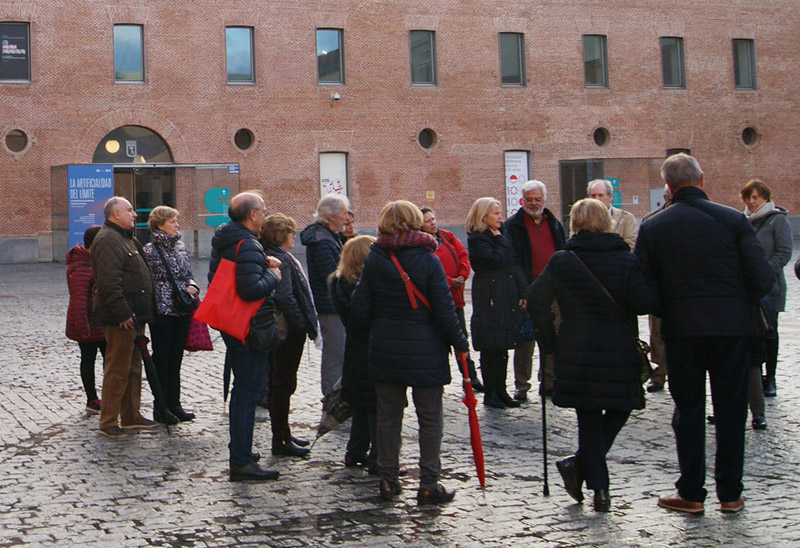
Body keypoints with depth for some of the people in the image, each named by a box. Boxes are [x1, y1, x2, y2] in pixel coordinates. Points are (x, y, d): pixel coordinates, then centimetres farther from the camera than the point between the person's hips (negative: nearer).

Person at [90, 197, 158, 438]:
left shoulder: (126, 239, 20)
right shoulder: (107, 240, -15)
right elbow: (109, 282, -23)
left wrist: (140, 314, 22)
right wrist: (123, 314, -24)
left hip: (134, 316, 10)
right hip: (120, 318, -10)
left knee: (133, 366, 15)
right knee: (118, 369, -6)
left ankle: (131, 416, 25)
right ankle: (108, 422, 0)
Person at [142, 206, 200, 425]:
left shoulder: (179, 246, 10)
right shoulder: (150, 251, -10)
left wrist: (192, 286, -3)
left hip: (182, 311, 6)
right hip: (162, 311, -6)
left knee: (176, 358, 12)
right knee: (162, 358, 2)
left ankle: (174, 403, 21)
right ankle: (160, 408, 10)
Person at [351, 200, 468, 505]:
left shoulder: (374, 259, -3)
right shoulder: (428, 260, -11)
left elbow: (360, 307, -1)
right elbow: (444, 309, -10)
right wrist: (459, 343, 1)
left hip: (384, 350, 3)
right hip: (425, 351, -3)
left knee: (388, 415, 13)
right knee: (429, 418, 6)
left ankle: (388, 480, 18)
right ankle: (428, 485, 8)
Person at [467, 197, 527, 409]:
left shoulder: (502, 234, 14)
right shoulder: (477, 239, -8)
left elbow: (514, 265, 15)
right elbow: (496, 260, -21)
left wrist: (521, 293, 10)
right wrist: (501, 240, -7)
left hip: (507, 297, 7)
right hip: (489, 299, -7)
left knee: (502, 348, 10)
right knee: (490, 349, -3)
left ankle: (501, 391, 17)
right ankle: (490, 394, 6)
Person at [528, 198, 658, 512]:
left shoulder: (560, 262, 1)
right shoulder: (627, 260, -6)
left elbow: (536, 301, -3)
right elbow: (644, 303, -13)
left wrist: (548, 339, 6)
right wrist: (653, 283, 6)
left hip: (576, 353, 2)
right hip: (619, 353, -2)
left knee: (589, 420, 10)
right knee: (618, 411, 17)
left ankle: (599, 488, 4)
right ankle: (580, 464, 3)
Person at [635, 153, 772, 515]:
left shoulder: (652, 227, -3)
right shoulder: (733, 220, -5)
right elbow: (763, 279, -7)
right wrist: (738, 303, 11)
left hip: (680, 331, 0)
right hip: (732, 328, 0)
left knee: (688, 410, 10)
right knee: (730, 410, 10)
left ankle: (690, 493, 14)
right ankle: (730, 494, 16)